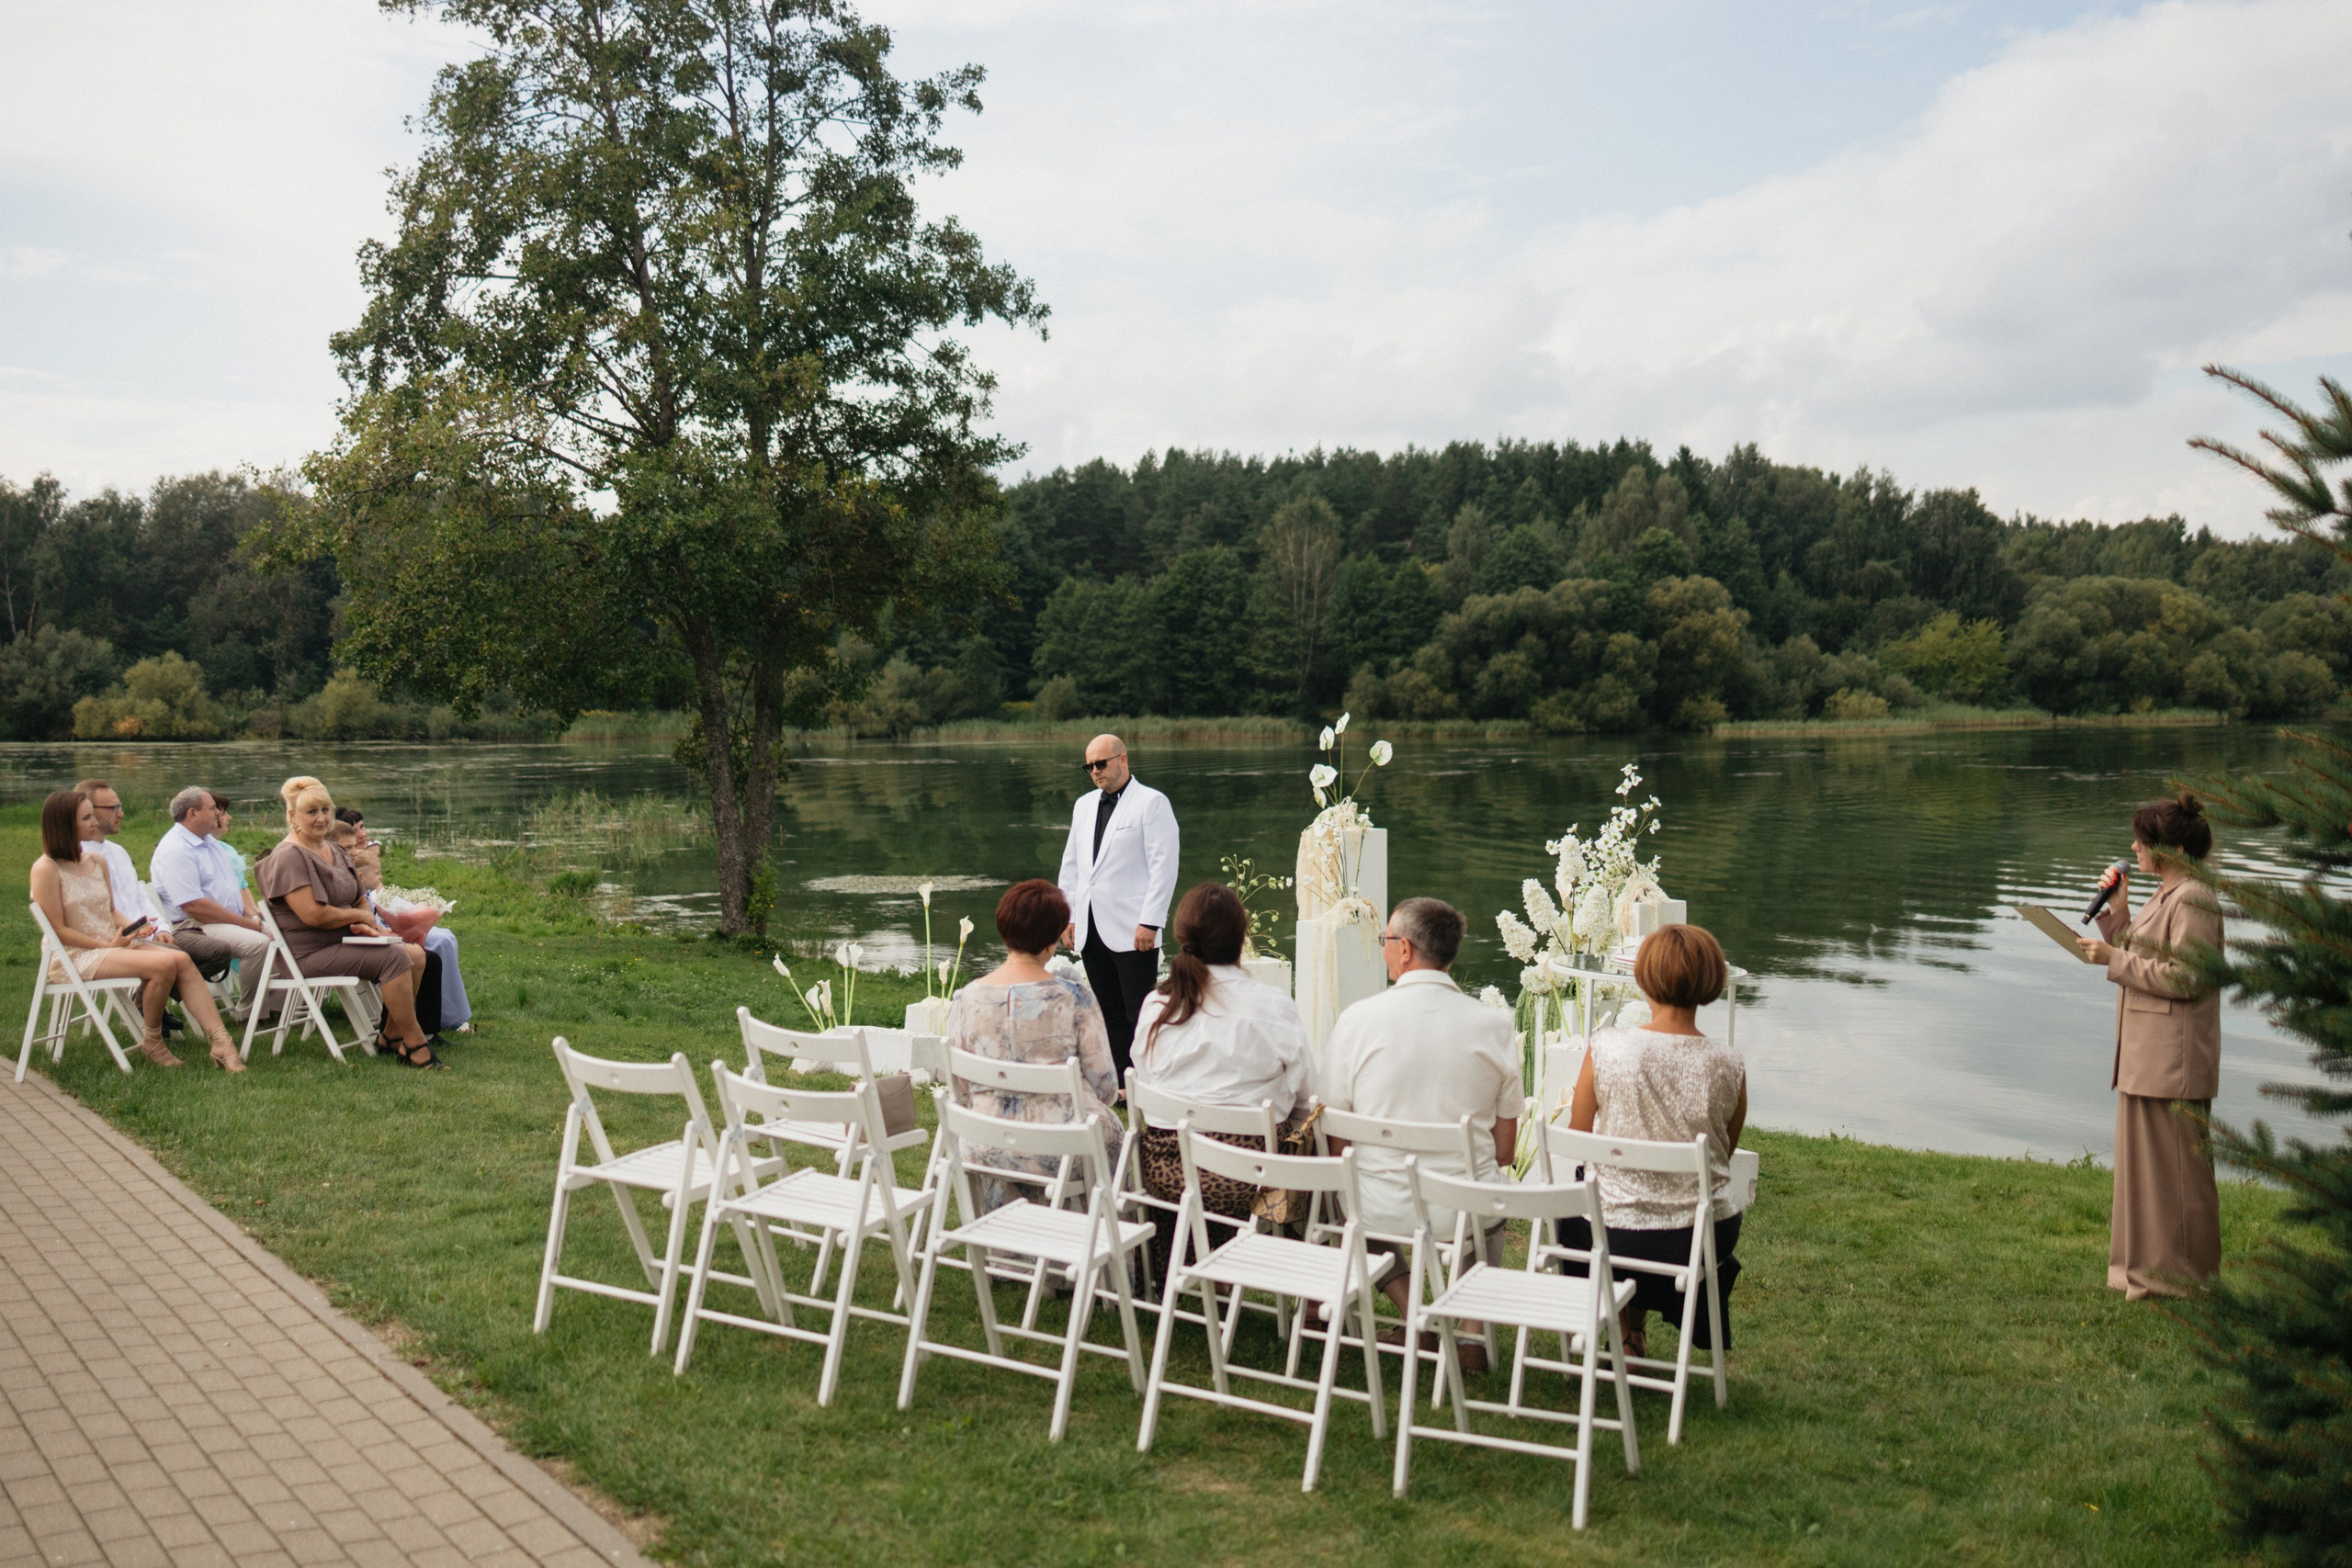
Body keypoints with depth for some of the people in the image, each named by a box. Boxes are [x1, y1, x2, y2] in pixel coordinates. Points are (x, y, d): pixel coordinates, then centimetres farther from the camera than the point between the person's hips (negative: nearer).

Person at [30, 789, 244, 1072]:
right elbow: (58, 930, -12)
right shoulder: (46, 869, -9)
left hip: (113, 943, 7)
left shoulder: (96, 861, 13)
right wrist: (107, 945, -14)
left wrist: (134, 928, -1)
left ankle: (220, 1043, -27)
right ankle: (152, 1043, -8)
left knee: (181, 960, -20)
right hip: (74, 956, -7)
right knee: (164, 964, -28)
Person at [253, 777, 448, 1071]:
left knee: (416, 956, -6)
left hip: (343, 940, 9)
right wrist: (358, 916, -10)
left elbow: (359, 898, 22)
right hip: (311, 952, -9)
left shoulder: (333, 850, 16)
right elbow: (313, 915, -24)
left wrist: (366, 923, -1)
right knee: (396, 957, -25)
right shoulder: (289, 857, -14)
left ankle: (391, 1036, 5)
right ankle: (414, 1045, -20)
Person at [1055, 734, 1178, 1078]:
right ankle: (1119, 1086, 15)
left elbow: (1164, 867, -8)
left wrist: (1149, 922, -14)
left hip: (1132, 930, -6)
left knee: (1139, 1016, -6)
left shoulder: (1152, 802, -3)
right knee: (1109, 1014, 9)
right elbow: (1071, 864, 22)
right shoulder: (1084, 805, 18)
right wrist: (1067, 915, 14)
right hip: (1090, 930, 6)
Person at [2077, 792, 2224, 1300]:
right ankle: (2149, 1266, 25)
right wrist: (2117, 906, 8)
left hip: (2174, 1058, -11)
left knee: (2177, 1163, -1)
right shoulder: (2165, 895, 15)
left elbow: (2184, 978, -22)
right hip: (2147, 1053, 11)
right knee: (2143, 1158, 16)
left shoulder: (2193, 900, -16)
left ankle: (2183, 1276, 9)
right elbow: (2138, 957, 18)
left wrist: (2114, 958, -17)